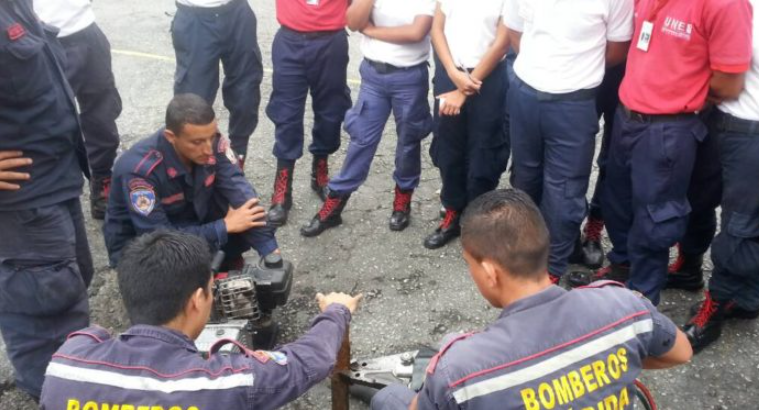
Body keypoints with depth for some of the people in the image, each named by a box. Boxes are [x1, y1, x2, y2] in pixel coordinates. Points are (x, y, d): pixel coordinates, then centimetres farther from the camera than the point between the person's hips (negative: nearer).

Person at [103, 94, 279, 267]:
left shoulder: (213, 143, -19)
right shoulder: (140, 169, -33)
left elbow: (240, 193, -24)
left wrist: (270, 250, -34)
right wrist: (225, 226, -29)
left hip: (194, 223, 4)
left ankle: (224, 259, 9)